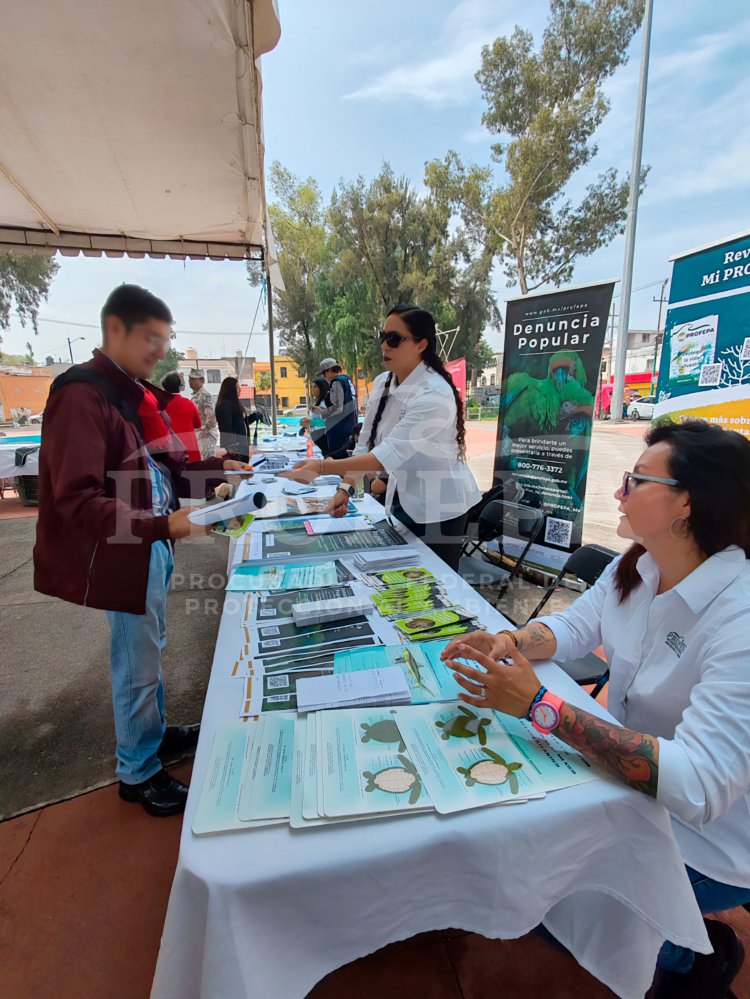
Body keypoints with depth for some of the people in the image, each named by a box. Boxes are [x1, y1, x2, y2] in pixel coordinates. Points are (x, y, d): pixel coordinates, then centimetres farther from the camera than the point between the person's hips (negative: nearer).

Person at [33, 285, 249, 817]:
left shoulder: (138, 394, 10)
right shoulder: (82, 395, -19)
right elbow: (76, 499, -24)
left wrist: (218, 469, 0)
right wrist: (160, 524, -32)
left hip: (152, 547, 9)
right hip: (124, 551, -9)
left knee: (150, 650, 23)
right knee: (137, 663, 6)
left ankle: (155, 731, 44)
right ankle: (138, 772, 28)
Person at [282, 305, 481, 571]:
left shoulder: (434, 395, -25)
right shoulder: (382, 382, -1)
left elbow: (391, 453, -33)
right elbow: (366, 443, 0)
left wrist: (323, 467, -37)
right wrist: (346, 488, -13)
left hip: (438, 507, -7)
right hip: (402, 500, 7)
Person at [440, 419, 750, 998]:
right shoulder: (635, 567, -8)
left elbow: (698, 786, -35)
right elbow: (573, 626, 3)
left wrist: (539, 706, -38)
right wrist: (509, 642, -18)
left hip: (703, 840, -6)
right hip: (625, 779, 6)